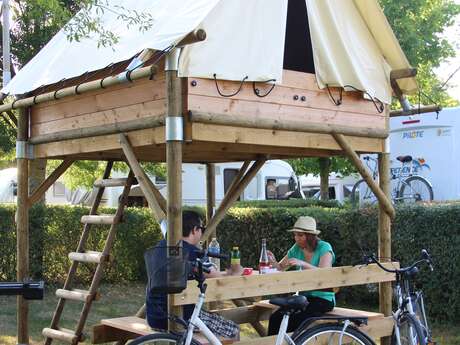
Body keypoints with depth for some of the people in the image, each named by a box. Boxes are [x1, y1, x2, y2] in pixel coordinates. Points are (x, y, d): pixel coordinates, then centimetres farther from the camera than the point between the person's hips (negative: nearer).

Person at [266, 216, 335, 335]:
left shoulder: (324, 248, -9)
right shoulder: (296, 249, 7)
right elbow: (280, 268, 8)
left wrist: (302, 264, -37)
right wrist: (273, 262, -14)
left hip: (323, 298, -5)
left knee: (294, 321, -29)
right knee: (275, 318, -20)